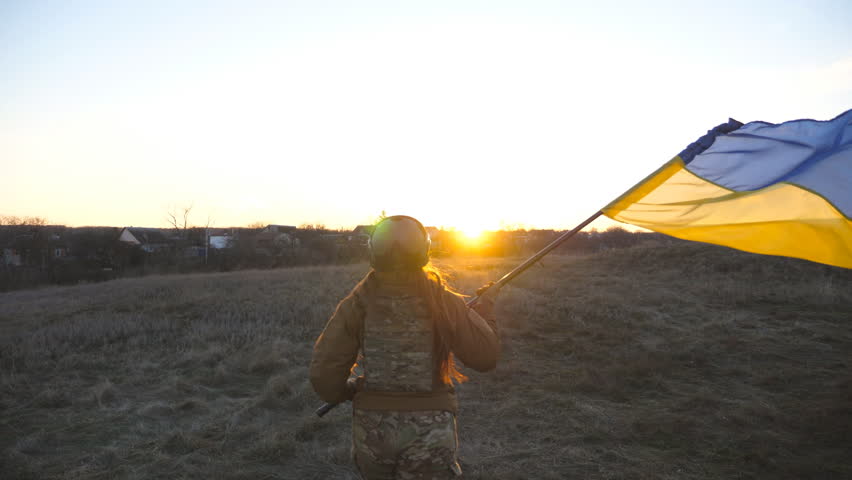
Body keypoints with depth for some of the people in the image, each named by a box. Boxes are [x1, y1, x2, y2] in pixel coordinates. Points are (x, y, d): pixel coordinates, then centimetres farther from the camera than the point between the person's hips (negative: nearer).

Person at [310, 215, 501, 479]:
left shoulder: (357, 303, -7)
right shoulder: (443, 301, -11)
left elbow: (325, 371, -8)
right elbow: (486, 356, -5)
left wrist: (347, 392, 13)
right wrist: (486, 305, 10)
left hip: (372, 427, 3)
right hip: (428, 429, -2)